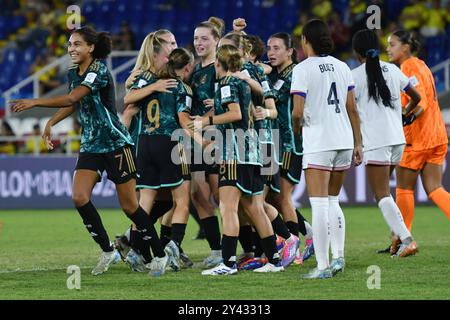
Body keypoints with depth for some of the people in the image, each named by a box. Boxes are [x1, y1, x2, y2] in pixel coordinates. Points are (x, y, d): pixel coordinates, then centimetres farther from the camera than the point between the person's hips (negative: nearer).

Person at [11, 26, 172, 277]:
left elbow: (71, 98, -27)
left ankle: (161, 254, 12)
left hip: (116, 143, -7)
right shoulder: (74, 73, 8)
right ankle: (108, 251, 3)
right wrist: (52, 122, 8)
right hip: (91, 145, 7)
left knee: (129, 205, -3)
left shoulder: (99, 71, -18)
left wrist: (35, 102, -29)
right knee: (79, 197, -10)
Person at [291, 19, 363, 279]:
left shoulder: (303, 69, -8)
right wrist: (358, 144, 16)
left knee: (320, 204, -5)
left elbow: (297, 112, -14)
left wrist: (297, 129, 8)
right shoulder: (342, 67, 9)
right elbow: (352, 109, 11)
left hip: (318, 142, -6)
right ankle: (339, 256, 11)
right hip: (344, 140, 6)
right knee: (333, 201, 18)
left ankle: (323, 265, -8)